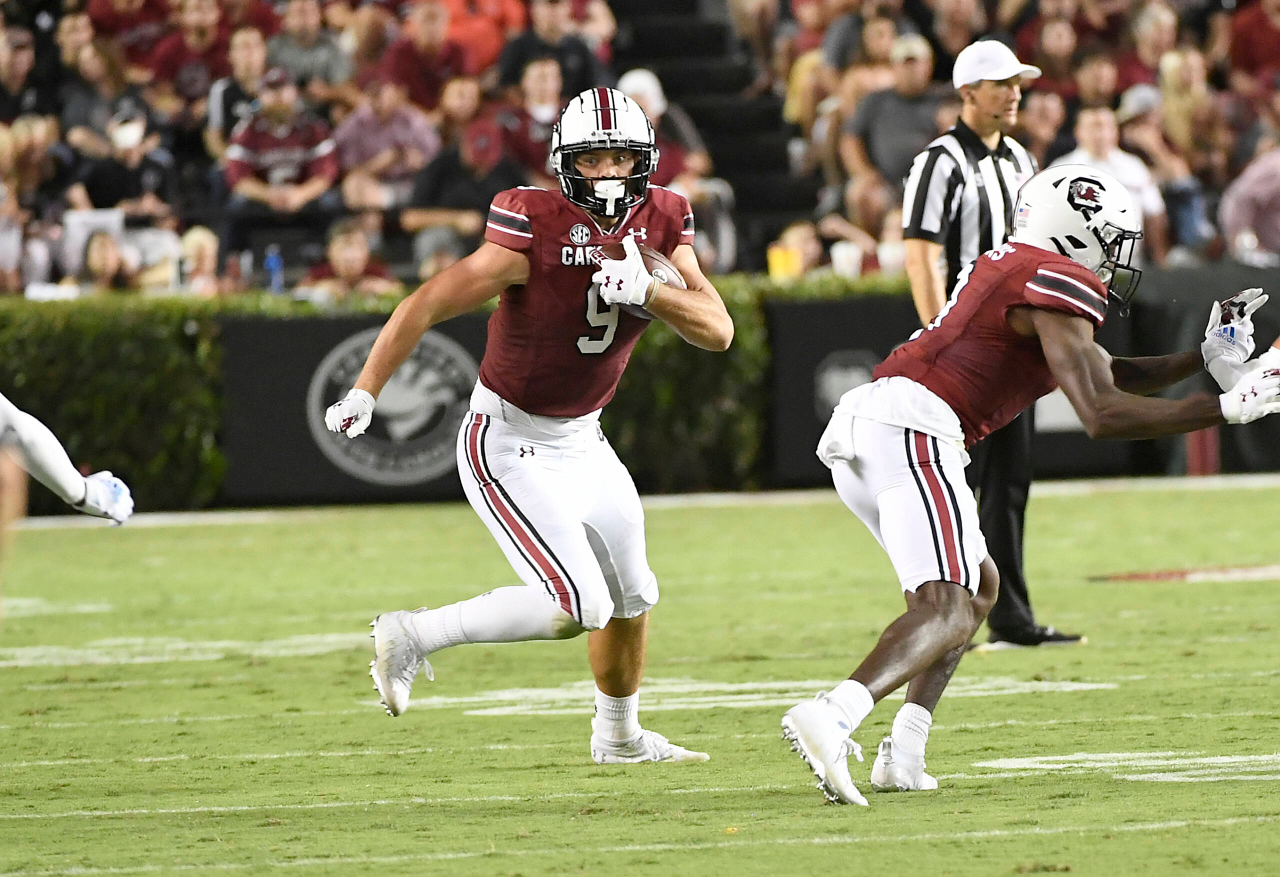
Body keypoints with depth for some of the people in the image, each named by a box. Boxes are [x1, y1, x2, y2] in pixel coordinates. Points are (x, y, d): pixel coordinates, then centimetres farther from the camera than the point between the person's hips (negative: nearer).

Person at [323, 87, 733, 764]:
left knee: (631, 596, 20)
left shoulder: (661, 223, -6)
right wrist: (363, 395, -26)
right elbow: (429, 304, -23)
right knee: (578, 606, -18)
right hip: (507, 446, -8)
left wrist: (648, 293, -30)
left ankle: (620, 735, 42)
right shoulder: (535, 231, -25)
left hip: (580, 440, 8)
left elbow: (718, 330, -12)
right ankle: (413, 637, -5)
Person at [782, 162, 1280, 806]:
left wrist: (1208, 358, 25)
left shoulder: (1013, 269, 28)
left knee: (979, 586, 22)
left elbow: (1107, 374, 34)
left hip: (857, 425, 10)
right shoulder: (1058, 286, -2)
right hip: (913, 428, -10)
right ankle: (830, 717, -41)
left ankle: (904, 754, 8)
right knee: (948, 612, -17)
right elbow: (1100, 414, -12)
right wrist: (1228, 408, -7)